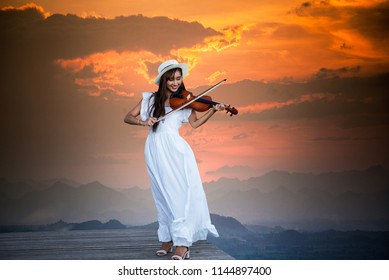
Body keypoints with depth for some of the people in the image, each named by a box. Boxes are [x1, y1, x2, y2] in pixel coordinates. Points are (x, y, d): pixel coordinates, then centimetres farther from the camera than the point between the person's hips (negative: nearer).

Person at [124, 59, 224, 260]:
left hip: (176, 150, -1)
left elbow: (195, 123, 0)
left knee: (181, 193, -12)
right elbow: (128, 118, 5)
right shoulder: (150, 99, 9)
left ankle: (182, 243, -14)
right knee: (163, 196, 5)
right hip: (156, 151, 1)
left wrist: (213, 111, -11)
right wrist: (142, 121, -15)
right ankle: (167, 238, 15)